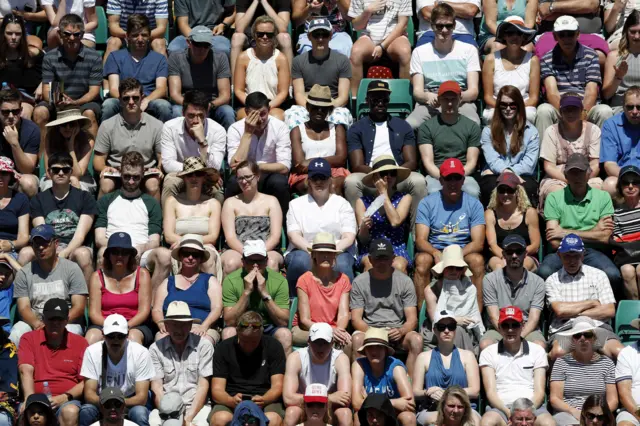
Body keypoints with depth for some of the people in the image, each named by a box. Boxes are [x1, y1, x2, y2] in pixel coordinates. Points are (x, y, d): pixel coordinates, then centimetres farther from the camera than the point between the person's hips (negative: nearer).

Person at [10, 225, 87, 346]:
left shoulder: (72, 269, 6)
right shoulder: (24, 273, 11)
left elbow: (79, 307, -1)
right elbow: (23, 307, 2)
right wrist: (38, 324, -21)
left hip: (67, 322, -1)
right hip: (33, 322, 1)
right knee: (16, 334, -31)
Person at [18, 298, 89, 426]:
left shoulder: (79, 342, 11)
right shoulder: (29, 339, 11)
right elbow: (26, 372, -4)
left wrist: (64, 397, -11)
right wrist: (30, 400, -21)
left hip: (67, 401, 1)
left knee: (70, 412, -35)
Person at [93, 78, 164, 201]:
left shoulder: (156, 125, 6)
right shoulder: (107, 126, 6)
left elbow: (163, 158, 8)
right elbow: (98, 159, 7)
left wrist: (159, 169, -15)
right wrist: (104, 168, -16)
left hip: (146, 174, 0)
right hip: (116, 174, 0)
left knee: (153, 185, -33)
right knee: (106, 185, -32)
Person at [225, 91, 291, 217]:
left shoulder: (280, 127, -10)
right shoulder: (235, 129, -9)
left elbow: (284, 167, -17)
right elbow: (235, 166, -21)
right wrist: (247, 133, -23)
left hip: (270, 177, 0)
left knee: (279, 181, -33)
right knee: (233, 182, -33)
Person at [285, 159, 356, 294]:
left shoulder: (342, 204, 15)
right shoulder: (296, 204, 16)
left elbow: (349, 237, 2)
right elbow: (293, 236, 2)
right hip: (304, 250, 0)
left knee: (341, 264, -35)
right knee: (301, 261, -35)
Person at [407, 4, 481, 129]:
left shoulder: (469, 50, 12)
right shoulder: (419, 52, 14)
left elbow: (473, 91, 5)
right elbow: (417, 91, 6)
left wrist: (460, 96, -20)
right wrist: (427, 96, -20)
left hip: (461, 103, -1)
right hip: (429, 103, 1)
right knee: (408, 126, -34)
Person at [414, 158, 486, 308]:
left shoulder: (474, 204, 2)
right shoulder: (427, 203, 1)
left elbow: (478, 242, -6)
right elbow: (420, 240, -7)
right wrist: (436, 253, -30)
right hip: (434, 251, 0)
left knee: (477, 260, -32)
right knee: (422, 259, -33)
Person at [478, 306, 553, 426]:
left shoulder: (537, 351, 14)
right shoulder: (488, 353, 11)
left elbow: (539, 391, 7)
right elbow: (490, 392, 2)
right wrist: (508, 412, -17)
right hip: (501, 407, -1)